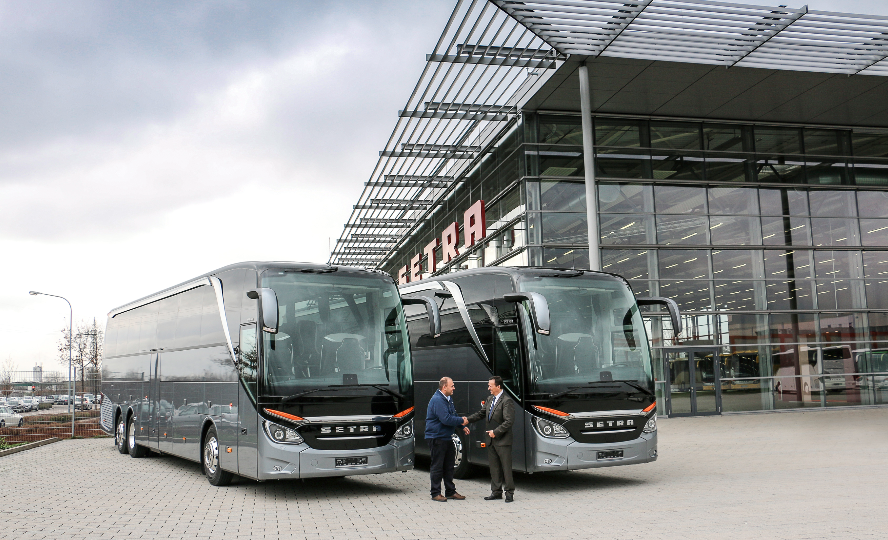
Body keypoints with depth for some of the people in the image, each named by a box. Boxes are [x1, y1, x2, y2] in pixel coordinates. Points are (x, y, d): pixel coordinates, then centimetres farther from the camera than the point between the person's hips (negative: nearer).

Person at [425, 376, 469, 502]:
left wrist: (462, 424, 5)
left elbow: (453, 417, 22)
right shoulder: (437, 400, -19)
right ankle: (435, 493, 6)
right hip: (436, 438, -10)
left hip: (447, 437, 10)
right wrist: (461, 420, -15)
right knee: (437, 467, -2)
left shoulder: (448, 399, 14)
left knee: (449, 466, 14)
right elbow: (446, 419, -26)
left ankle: (450, 491, 23)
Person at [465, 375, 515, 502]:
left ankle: (509, 492, 9)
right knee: (494, 467, 13)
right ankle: (496, 491, 21)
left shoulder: (507, 401, -13)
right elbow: (481, 414, 18)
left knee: (506, 467, 0)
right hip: (491, 440, 8)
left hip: (503, 441, -8)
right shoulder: (489, 399, 12)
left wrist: (496, 432, -19)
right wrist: (467, 420, 3)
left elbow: (509, 421, -18)